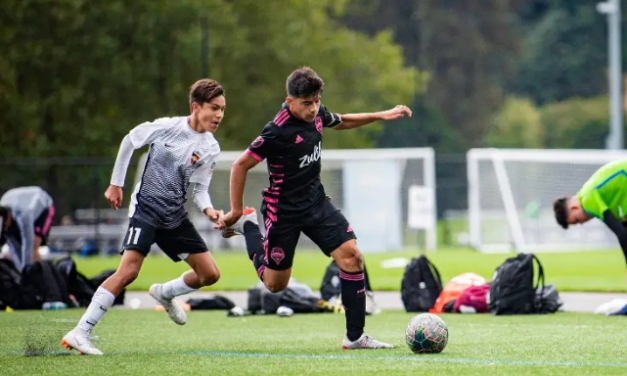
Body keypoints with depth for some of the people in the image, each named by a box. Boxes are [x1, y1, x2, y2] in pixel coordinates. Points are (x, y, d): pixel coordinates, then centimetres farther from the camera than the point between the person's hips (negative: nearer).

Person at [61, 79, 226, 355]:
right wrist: (116, 184, 6)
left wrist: (209, 210, -20)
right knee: (129, 271, -23)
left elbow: (200, 189, 2)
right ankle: (80, 333, -21)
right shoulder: (167, 127, -12)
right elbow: (129, 142, 2)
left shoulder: (210, 149, -1)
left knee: (210, 274, 4)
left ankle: (164, 294, 35)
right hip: (146, 208, -5)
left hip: (175, 217, 5)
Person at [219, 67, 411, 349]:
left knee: (351, 255, -12)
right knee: (275, 284, 7)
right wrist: (236, 210, -12)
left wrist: (380, 116, 11)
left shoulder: (316, 114, -5)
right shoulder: (277, 132, -27)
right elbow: (241, 166, -18)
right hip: (283, 211, -6)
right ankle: (247, 226, 33)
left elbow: (340, 122, 20)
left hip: (316, 201, 6)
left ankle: (355, 336, -6)